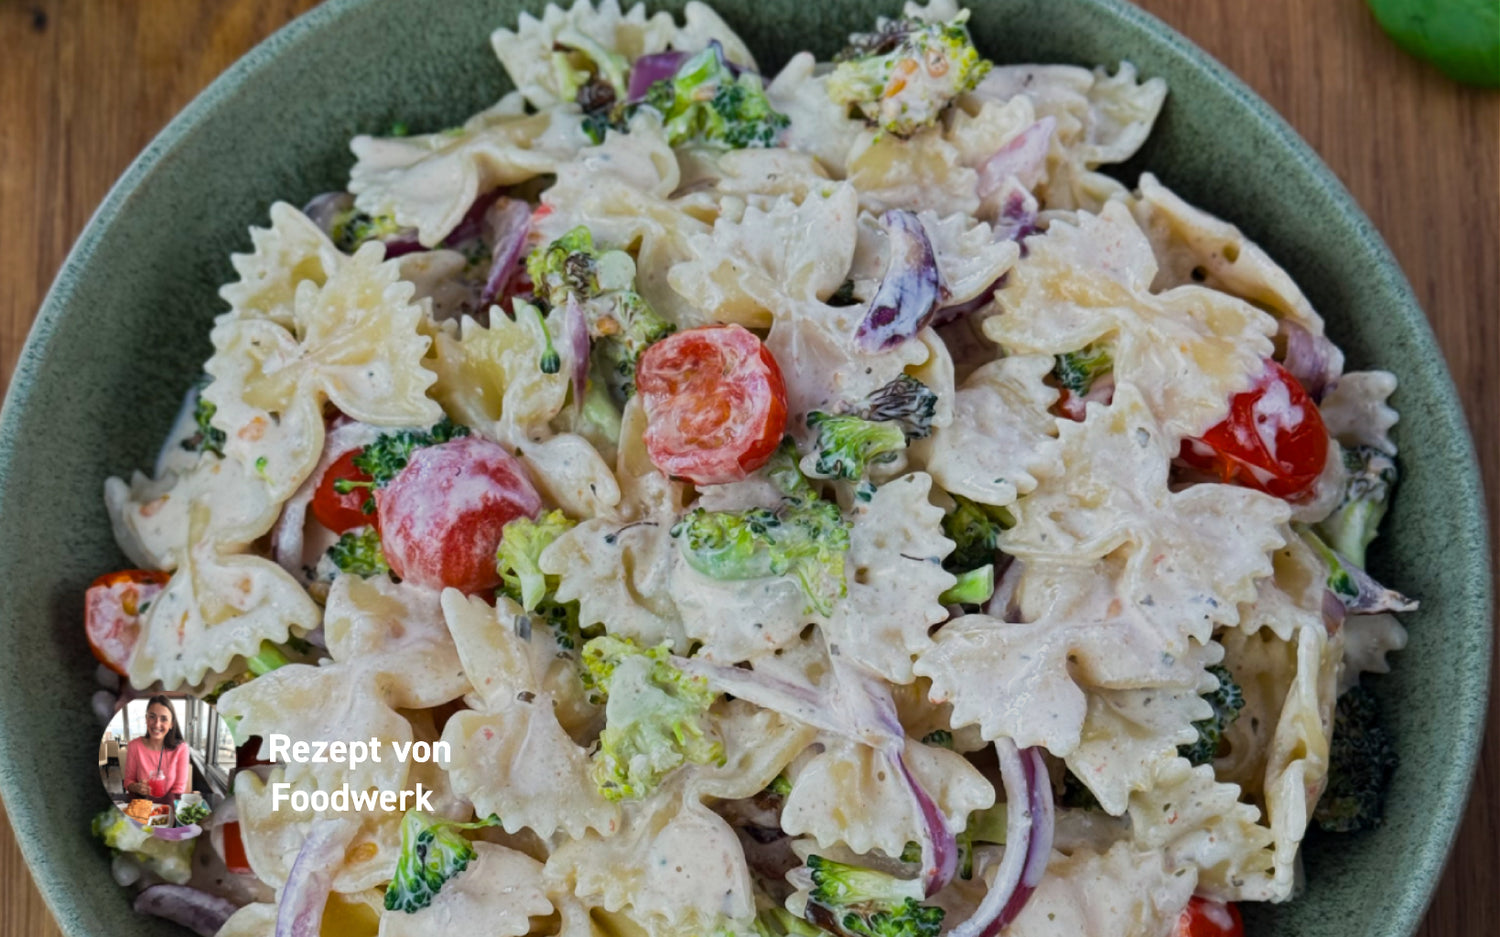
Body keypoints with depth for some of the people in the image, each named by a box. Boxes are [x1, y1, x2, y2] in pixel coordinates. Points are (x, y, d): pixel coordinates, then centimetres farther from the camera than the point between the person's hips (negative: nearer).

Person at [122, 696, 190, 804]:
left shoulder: (181, 749, -6)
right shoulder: (134, 746, -2)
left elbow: (179, 788, -2)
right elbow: (128, 781, 6)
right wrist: (137, 788, -16)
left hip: (169, 804, -2)